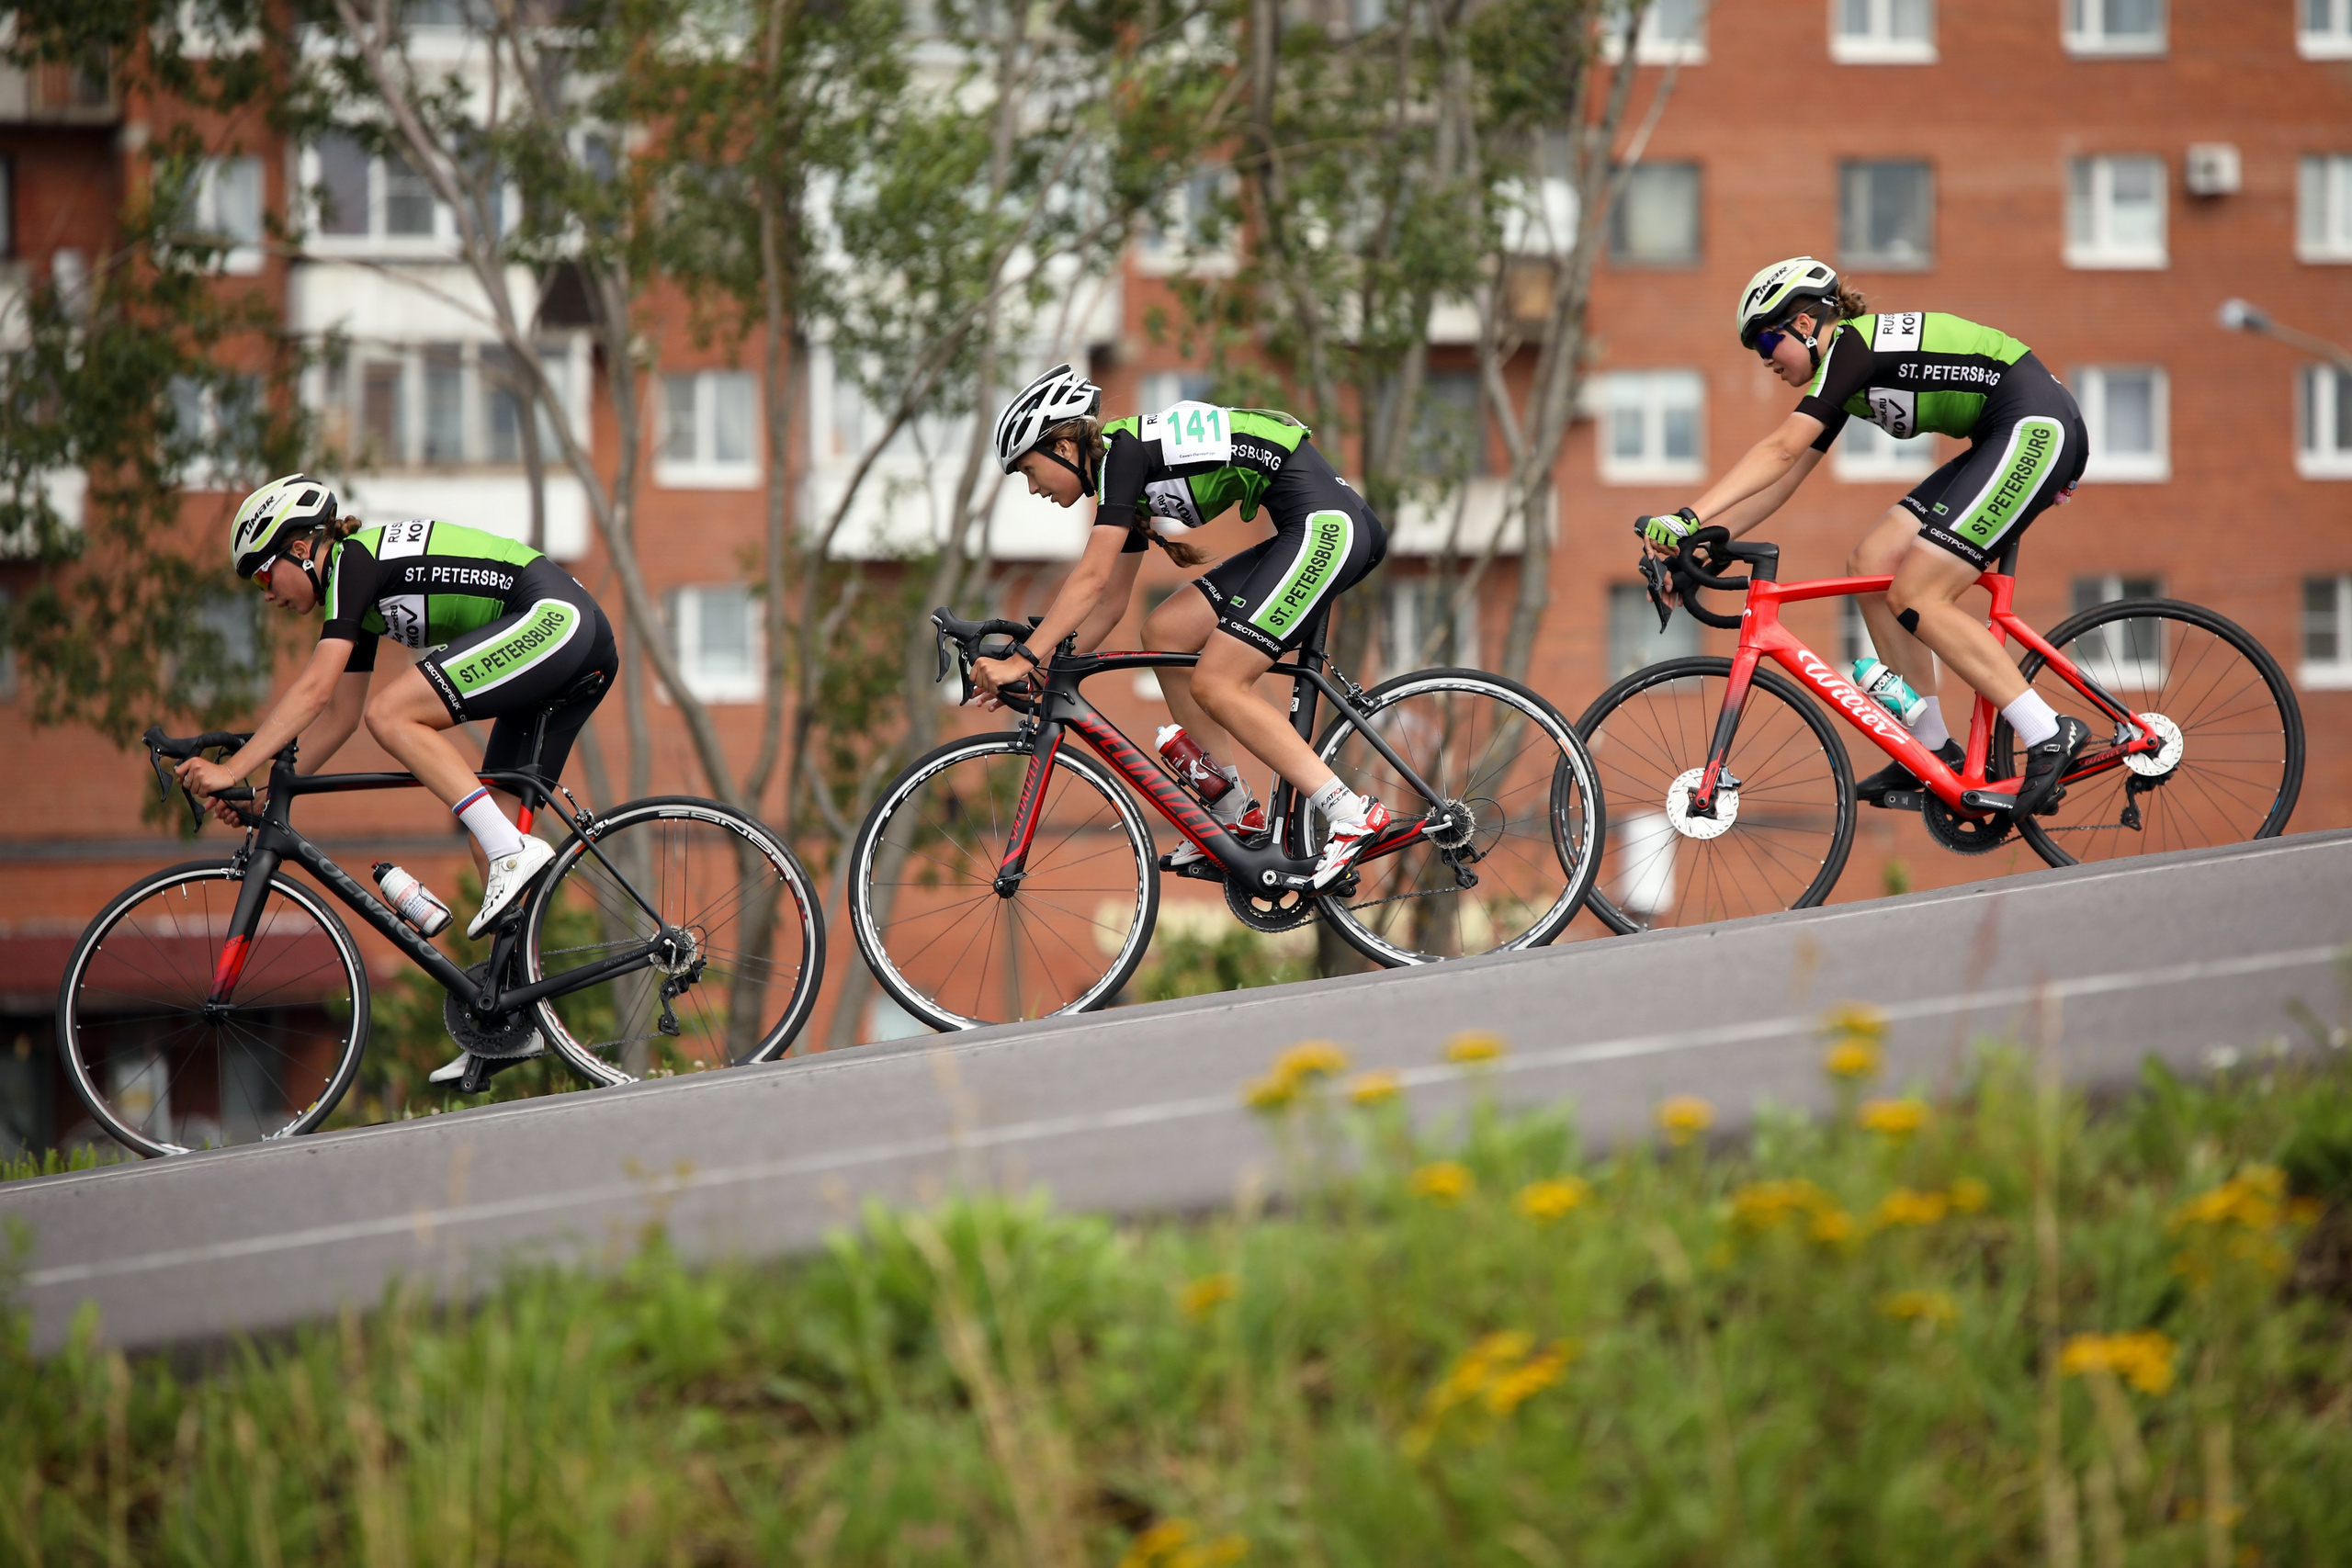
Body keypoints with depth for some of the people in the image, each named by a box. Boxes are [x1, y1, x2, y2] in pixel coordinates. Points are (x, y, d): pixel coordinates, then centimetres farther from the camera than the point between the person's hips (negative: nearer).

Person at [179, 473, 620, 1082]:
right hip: (585, 645, 10)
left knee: (391, 713, -17)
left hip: (554, 617, -10)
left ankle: (515, 851, -20)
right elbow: (340, 713, 23)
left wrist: (232, 769, -18)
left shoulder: (352, 562, -9)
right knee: (489, 833, 7)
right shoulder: (357, 587, 19)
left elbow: (314, 689, -18)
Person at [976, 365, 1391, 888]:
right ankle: (1234, 814, 10)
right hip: (1311, 531, 10)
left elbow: (1091, 578, -17)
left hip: (1325, 522, -10)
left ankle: (1353, 815, -11)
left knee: (1214, 685, -11)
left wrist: (1024, 659, -19)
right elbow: (1111, 600, 23)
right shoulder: (1125, 473, 18)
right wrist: (1046, 672, 17)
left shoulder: (1120, 452, -10)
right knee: (1163, 632, 8)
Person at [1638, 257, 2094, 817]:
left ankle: (2049, 735, -12)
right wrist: (1693, 540, 8)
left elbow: (1780, 450, -23)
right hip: (2001, 441, 10)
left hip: (2037, 425, -10)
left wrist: (1689, 516, -29)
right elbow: (1781, 480, 16)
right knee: (1871, 564, 4)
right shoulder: (1843, 375, 16)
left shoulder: (1853, 344, -13)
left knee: (1915, 597, -14)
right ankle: (1932, 750, 7)